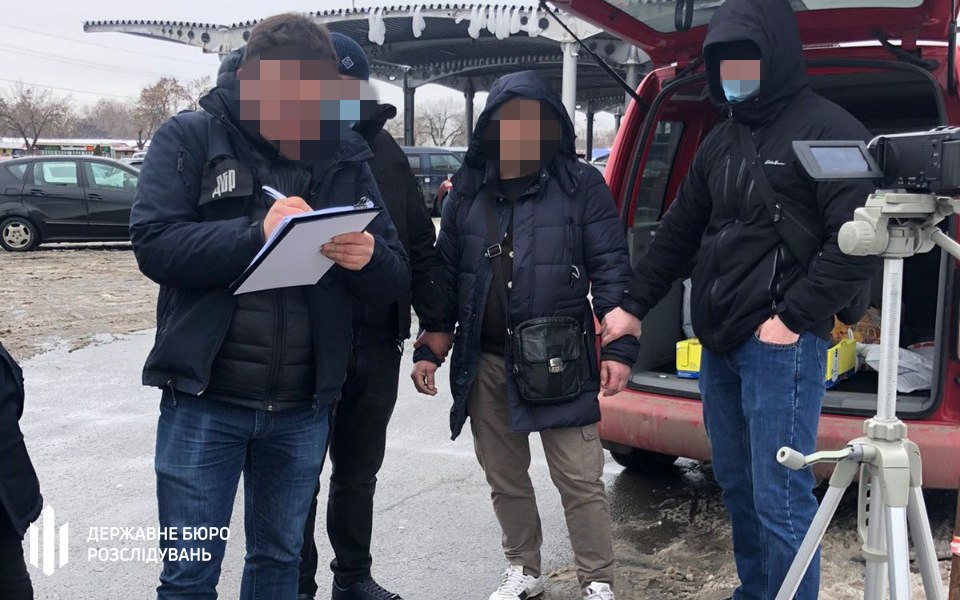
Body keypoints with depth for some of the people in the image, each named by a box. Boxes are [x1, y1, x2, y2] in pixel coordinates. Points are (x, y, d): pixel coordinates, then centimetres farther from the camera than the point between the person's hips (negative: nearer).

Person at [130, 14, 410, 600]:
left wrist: (369, 259, -20)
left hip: (304, 408, 3)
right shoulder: (190, 137, -2)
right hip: (204, 401, -2)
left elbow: (397, 278, 3)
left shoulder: (345, 156, 5)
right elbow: (155, 245, -14)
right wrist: (257, 233, -27)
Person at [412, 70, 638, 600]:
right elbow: (445, 274, 13)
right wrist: (429, 349, 10)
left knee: (581, 479, 0)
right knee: (504, 478, 15)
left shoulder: (581, 186, -1)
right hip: (485, 363, 4)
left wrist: (619, 348, -12)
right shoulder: (467, 191, 9)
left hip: (558, 362, -4)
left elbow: (610, 269, -5)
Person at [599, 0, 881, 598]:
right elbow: (680, 230, 20)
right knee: (736, 484, 16)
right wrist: (634, 305, 16)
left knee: (779, 498, -6)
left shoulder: (828, 129, -8)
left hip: (781, 346, -8)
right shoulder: (722, 139, 16)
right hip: (718, 343, 8)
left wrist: (793, 318, -18)